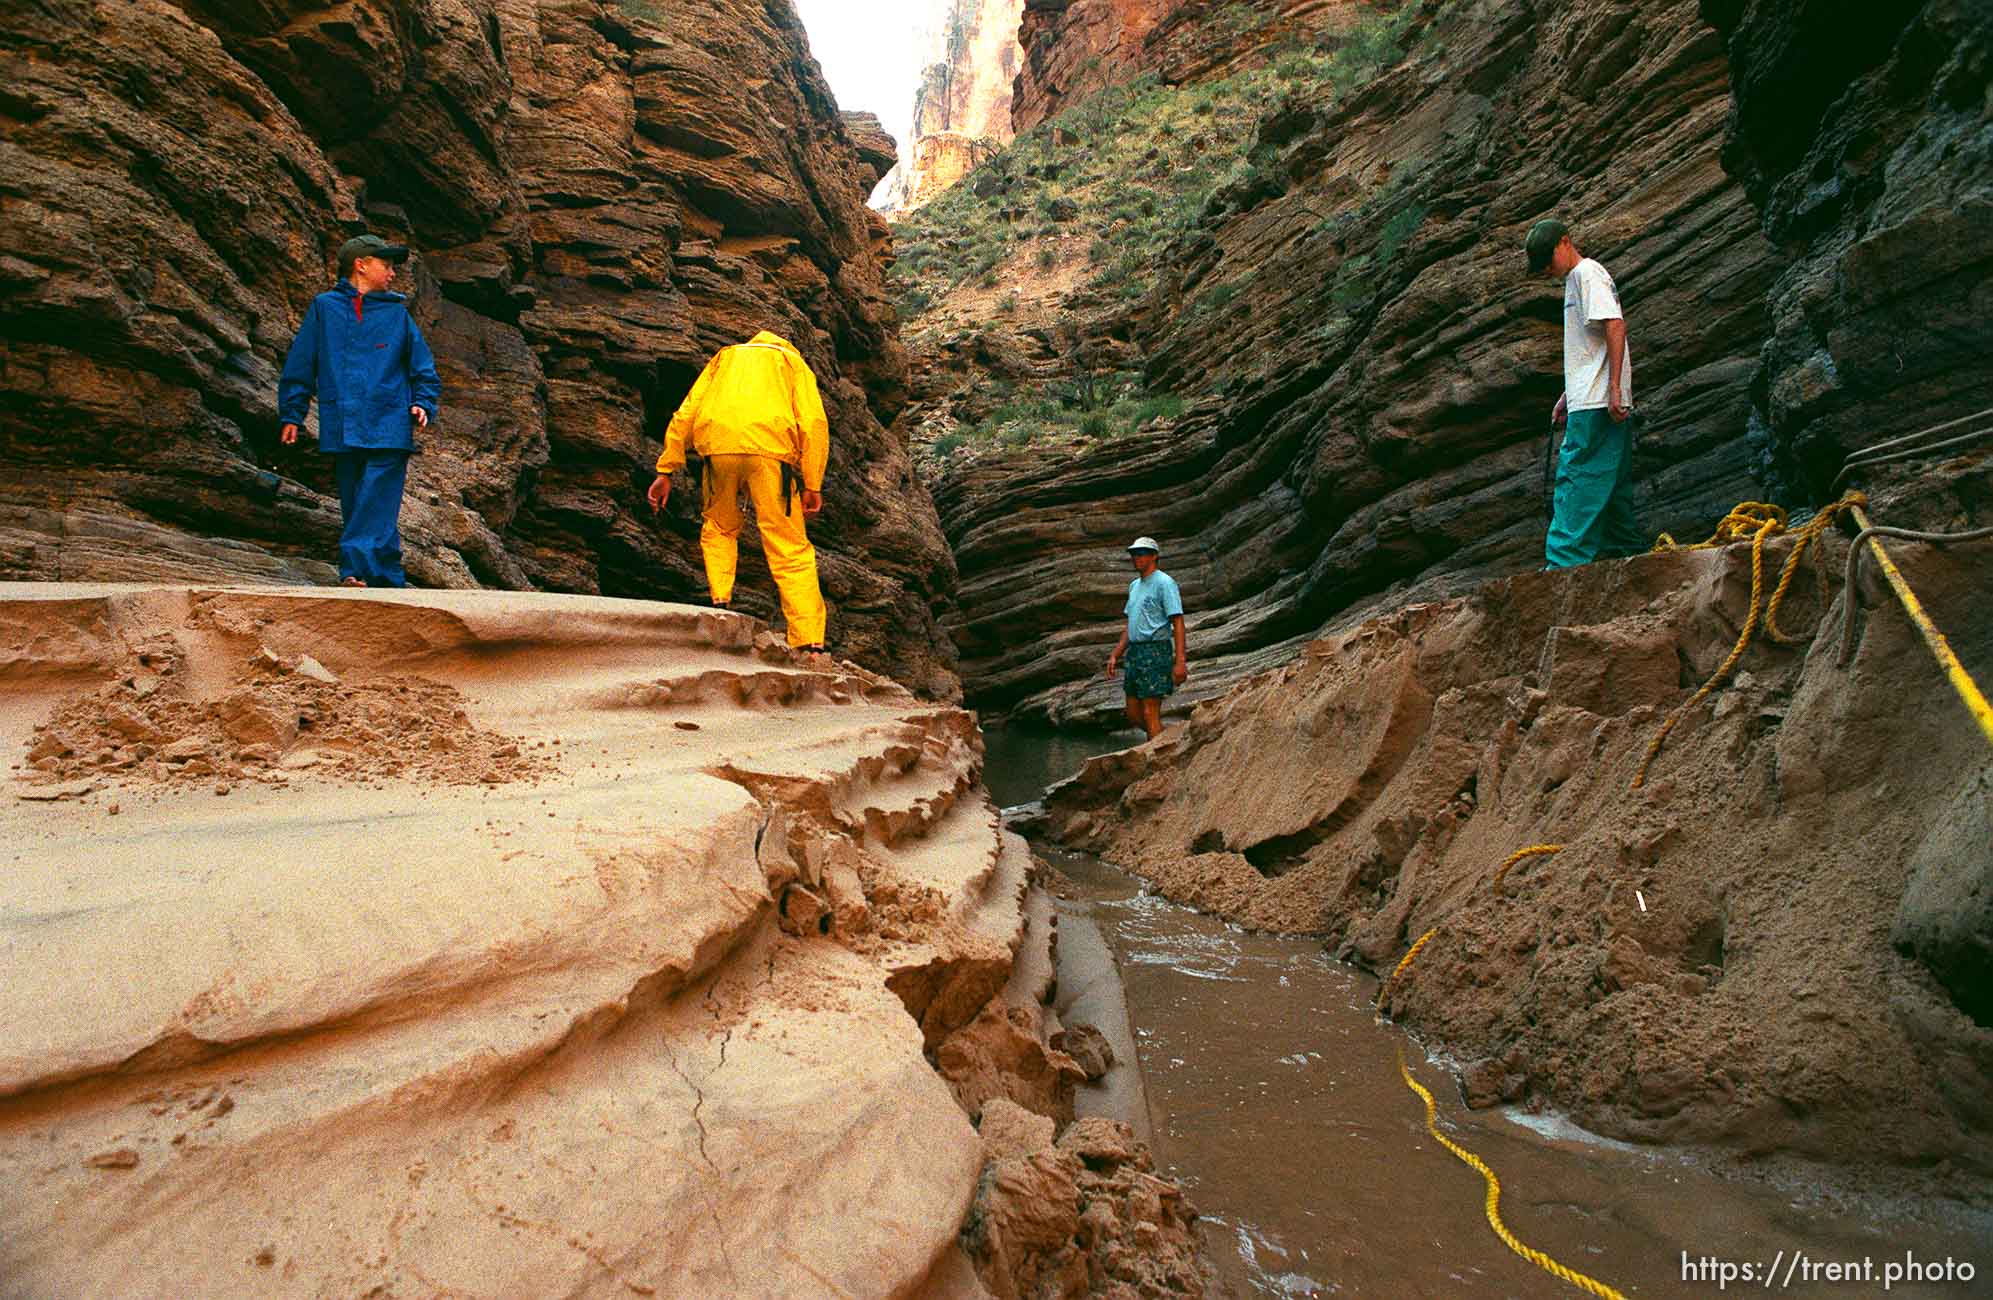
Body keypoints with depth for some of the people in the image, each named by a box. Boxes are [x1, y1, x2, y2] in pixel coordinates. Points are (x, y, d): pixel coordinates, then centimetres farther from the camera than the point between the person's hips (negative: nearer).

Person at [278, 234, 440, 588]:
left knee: (377, 506, -13)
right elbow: (299, 364, 13)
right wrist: (291, 415, 10)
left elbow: (423, 368, 16)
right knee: (354, 507, 4)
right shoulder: (324, 307, 11)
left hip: (389, 429, -1)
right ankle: (391, 581, 11)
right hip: (342, 432, 1)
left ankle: (355, 571, -20)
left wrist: (423, 404, -1)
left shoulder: (397, 312, 12)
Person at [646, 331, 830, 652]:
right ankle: (810, 643, -9)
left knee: (719, 529, 26)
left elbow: (685, 414, 21)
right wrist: (812, 485, 6)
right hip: (770, 447, -2)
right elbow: (814, 422, 10)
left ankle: (721, 602, 8)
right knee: (790, 550, -1)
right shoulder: (794, 362, 29)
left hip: (718, 444, 2)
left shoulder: (723, 358, 35)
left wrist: (665, 471, 18)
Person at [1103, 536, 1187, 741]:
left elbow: (1178, 623, -13)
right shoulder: (1134, 585, 19)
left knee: (1150, 713, -8)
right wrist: (1115, 655, 19)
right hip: (1134, 652, 9)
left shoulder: (1164, 583, -7)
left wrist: (1180, 661, -20)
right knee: (1134, 714, 10)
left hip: (1155, 652, -9)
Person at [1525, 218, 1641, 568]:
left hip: (1597, 403, -10)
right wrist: (1568, 396, 26)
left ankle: (1566, 562, -18)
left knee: (1577, 477, -14)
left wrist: (1614, 388, -23)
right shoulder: (1576, 280, 25)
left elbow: (1615, 325, -17)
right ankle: (1631, 554, 15)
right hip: (1589, 401, 10)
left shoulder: (1587, 273, -5)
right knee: (1611, 483, 11)